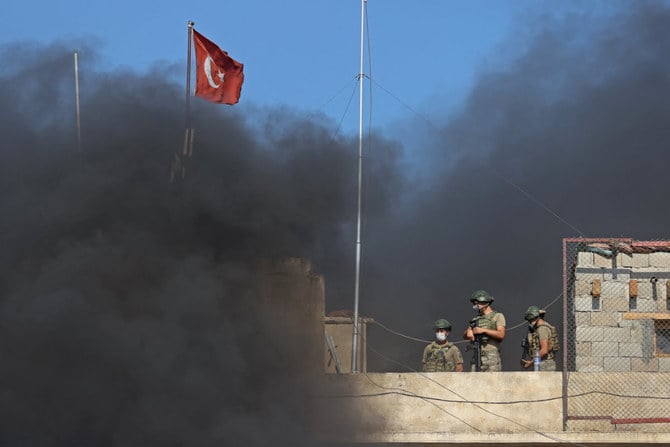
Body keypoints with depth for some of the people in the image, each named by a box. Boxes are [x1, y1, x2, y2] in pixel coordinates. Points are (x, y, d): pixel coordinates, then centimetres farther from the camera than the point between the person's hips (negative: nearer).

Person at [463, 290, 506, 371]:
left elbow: (501, 335, -10)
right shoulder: (476, 319, 22)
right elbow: (465, 336, 15)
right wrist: (468, 332, -9)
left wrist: (483, 330, -13)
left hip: (492, 357, -5)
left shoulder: (498, 316, 5)